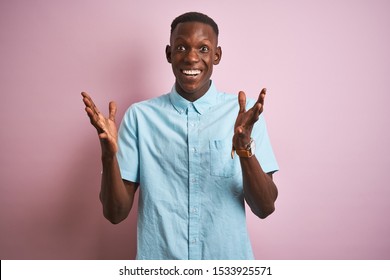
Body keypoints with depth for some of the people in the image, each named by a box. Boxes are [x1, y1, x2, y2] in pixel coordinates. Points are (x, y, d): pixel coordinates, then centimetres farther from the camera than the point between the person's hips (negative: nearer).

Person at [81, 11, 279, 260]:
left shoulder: (244, 112, -7)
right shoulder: (140, 115, -7)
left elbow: (265, 208, -10)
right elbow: (116, 213, -7)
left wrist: (245, 148, -27)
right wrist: (109, 155, -25)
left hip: (229, 259, 0)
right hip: (158, 257, 0)